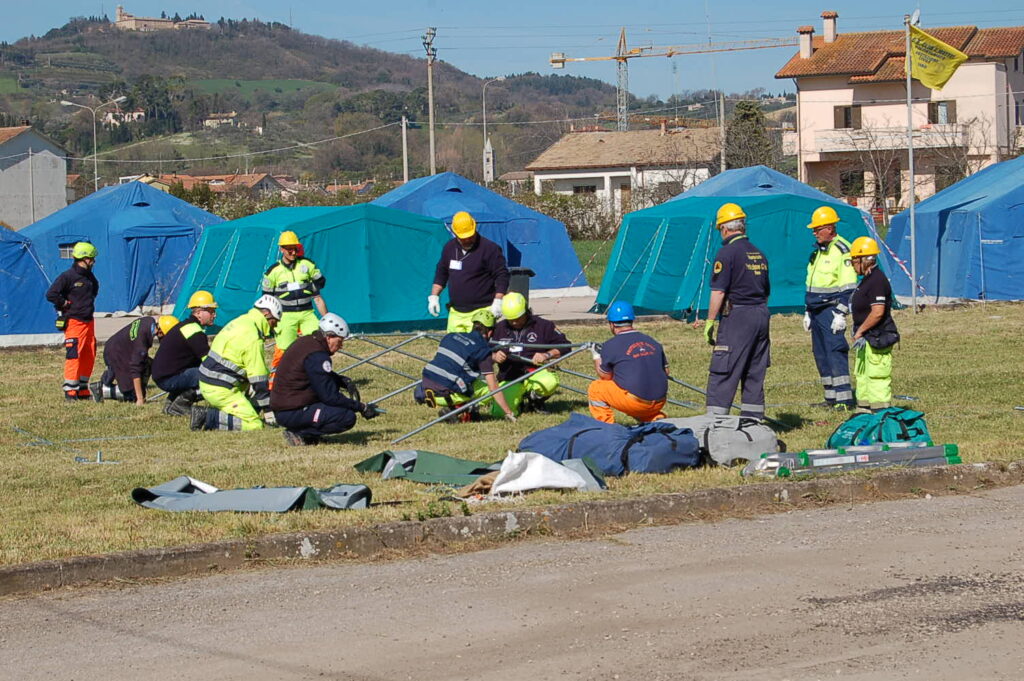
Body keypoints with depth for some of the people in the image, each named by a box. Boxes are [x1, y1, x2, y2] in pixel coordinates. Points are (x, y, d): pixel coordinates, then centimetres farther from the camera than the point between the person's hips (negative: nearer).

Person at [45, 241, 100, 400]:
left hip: (88, 321, 8)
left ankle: (83, 390, 19)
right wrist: (65, 304, -12)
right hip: (74, 322, -8)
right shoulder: (67, 276, -12)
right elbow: (51, 294, -18)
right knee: (73, 356, -11)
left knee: (89, 357, 10)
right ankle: (70, 392, -7)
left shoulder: (90, 277, 12)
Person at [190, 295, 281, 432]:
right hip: (220, 389, -10)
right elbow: (258, 380, -14)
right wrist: (269, 410, -6)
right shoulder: (252, 337, -16)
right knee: (254, 425, -13)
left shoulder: (241, 322, 14)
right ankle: (208, 417, -15)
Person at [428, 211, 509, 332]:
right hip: (455, 312, 6)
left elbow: (502, 276, -7)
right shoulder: (449, 248, 12)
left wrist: (498, 301, -16)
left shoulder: (489, 248, -8)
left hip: (480, 312, -6)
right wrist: (434, 296, 15)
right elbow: (441, 274, 23)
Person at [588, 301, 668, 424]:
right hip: (659, 403, 6)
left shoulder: (610, 346, -4)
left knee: (595, 389, 11)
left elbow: (606, 377, 7)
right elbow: (666, 371, 17)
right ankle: (657, 419, 10)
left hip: (634, 402, -6)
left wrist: (596, 357, 22)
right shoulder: (653, 342, 12)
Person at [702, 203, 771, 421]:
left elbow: (718, 292, -14)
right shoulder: (758, 254, 14)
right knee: (754, 374, 12)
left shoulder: (727, 253, -9)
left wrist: (710, 322, -10)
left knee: (721, 373, -6)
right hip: (761, 314, 7)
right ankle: (753, 421, 14)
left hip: (737, 315, -7)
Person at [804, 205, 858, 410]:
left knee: (835, 351, -13)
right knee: (820, 353, 9)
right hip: (817, 309, 9)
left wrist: (840, 313, -19)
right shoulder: (817, 251, 18)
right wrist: (808, 312, 24)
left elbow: (848, 287, -14)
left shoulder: (842, 251, -10)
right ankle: (831, 397, 13)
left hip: (831, 309, -9)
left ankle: (844, 398, -14)